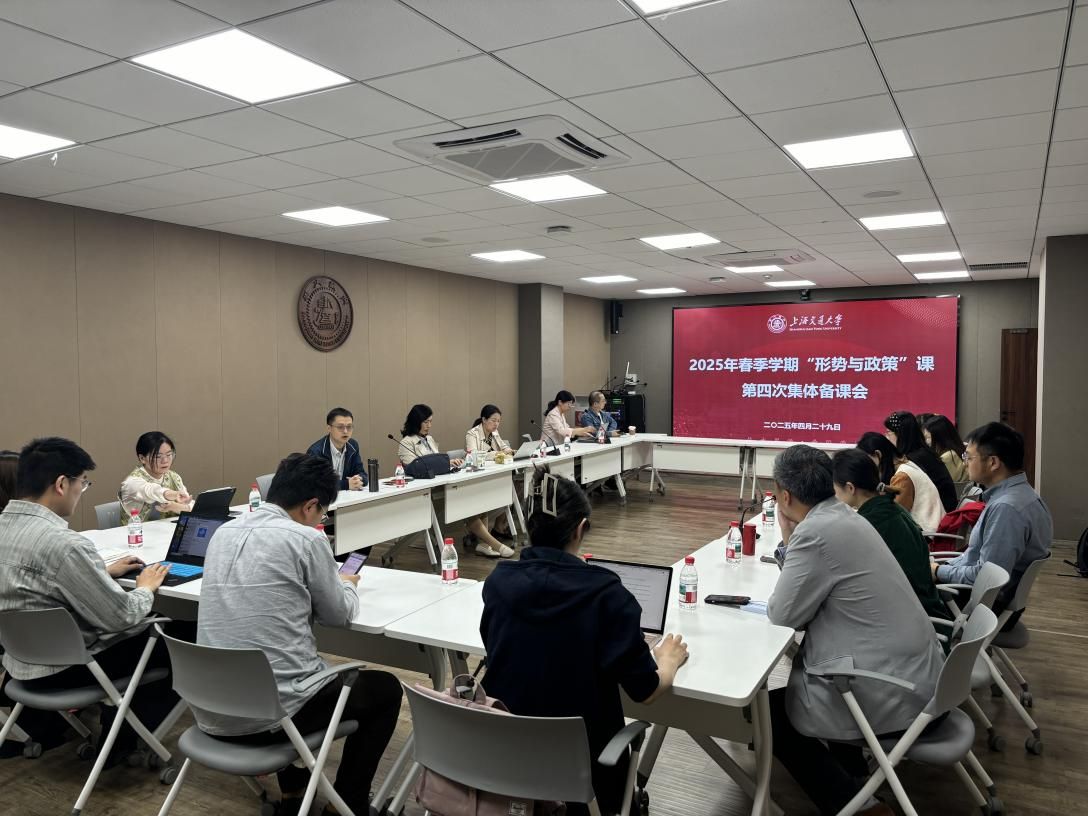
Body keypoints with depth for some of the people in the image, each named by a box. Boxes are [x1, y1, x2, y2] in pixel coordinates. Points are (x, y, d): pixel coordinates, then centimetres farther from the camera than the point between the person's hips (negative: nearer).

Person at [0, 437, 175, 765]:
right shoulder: (64, 543, -30)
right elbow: (122, 617, -23)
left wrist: (105, 571, 12)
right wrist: (146, 587, -4)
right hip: (62, 666, -9)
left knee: (144, 630, 24)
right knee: (179, 637, 2)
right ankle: (123, 739, 13)